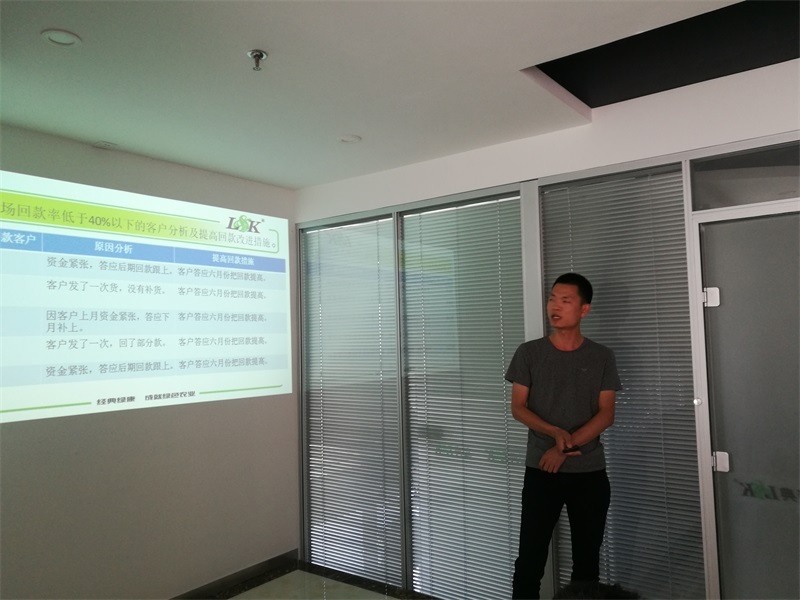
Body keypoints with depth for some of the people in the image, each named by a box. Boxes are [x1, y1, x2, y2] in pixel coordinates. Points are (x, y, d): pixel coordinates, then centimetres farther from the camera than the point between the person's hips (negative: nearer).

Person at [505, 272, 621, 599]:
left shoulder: (602, 357, 2)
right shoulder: (528, 353, 0)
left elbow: (606, 414, -2)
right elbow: (518, 407, -1)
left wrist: (565, 447, -13)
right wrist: (556, 433, -18)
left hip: (590, 472, 1)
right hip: (540, 470, -1)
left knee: (587, 561, 11)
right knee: (530, 559, 0)